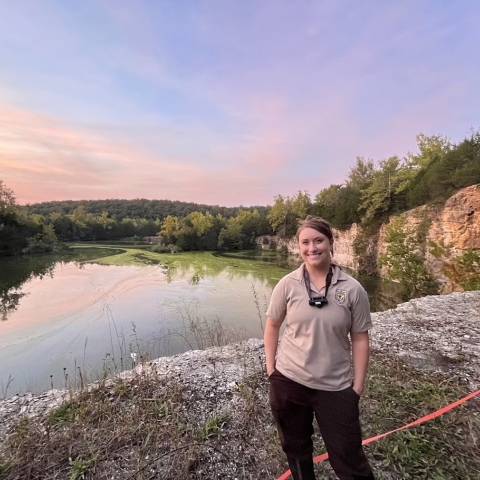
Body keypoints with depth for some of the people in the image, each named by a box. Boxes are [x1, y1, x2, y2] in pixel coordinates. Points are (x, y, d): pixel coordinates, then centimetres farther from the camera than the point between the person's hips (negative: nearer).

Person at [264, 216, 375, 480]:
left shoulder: (353, 289, -11)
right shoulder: (287, 285, -11)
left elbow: (360, 338, -4)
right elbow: (272, 326, 1)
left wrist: (358, 385, -2)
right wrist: (270, 368, 0)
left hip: (336, 387, -1)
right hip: (288, 381, 2)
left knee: (349, 457, 16)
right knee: (296, 448, 24)